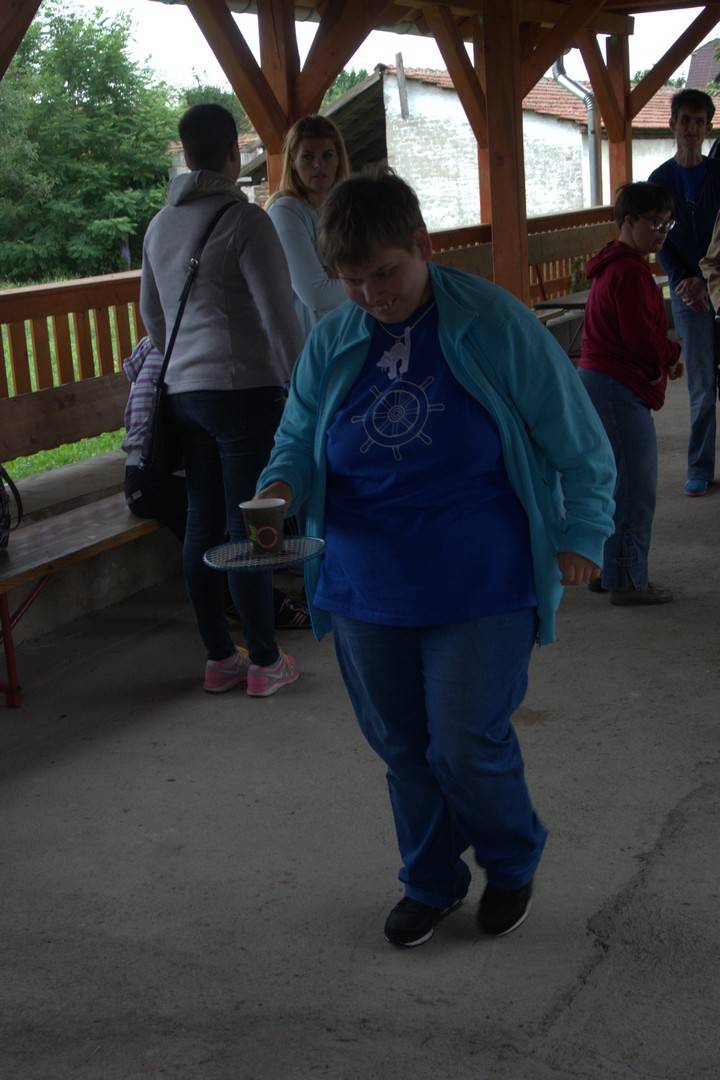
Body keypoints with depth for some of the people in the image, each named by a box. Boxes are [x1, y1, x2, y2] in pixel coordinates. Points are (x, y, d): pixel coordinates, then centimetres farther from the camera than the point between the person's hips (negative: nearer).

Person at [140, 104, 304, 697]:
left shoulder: (160, 224, 12)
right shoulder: (244, 219, -11)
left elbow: (151, 313, 22)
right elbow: (279, 317, -14)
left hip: (184, 392, 7)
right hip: (244, 391, -7)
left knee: (203, 522, 11)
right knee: (248, 528, -1)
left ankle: (219, 657, 20)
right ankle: (265, 662, 9)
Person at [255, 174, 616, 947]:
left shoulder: (494, 325, -11)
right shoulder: (329, 345, 0)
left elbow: (577, 442, -3)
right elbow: (298, 436, 9)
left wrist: (580, 535, -4)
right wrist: (280, 486, -13)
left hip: (480, 588, -4)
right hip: (365, 588, 4)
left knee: (467, 746, -2)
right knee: (400, 747, 14)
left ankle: (512, 863, 30)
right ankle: (430, 882, 37)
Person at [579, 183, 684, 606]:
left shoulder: (616, 266, 18)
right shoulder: (630, 270, -15)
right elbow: (641, 337, -20)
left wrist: (665, 355, 8)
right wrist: (673, 355, -2)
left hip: (600, 381, 11)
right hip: (620, 389, -11)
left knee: (617, 483, 16)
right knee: (636, 488, -5)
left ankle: (610, 571, 24)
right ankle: (629, 581, 0)